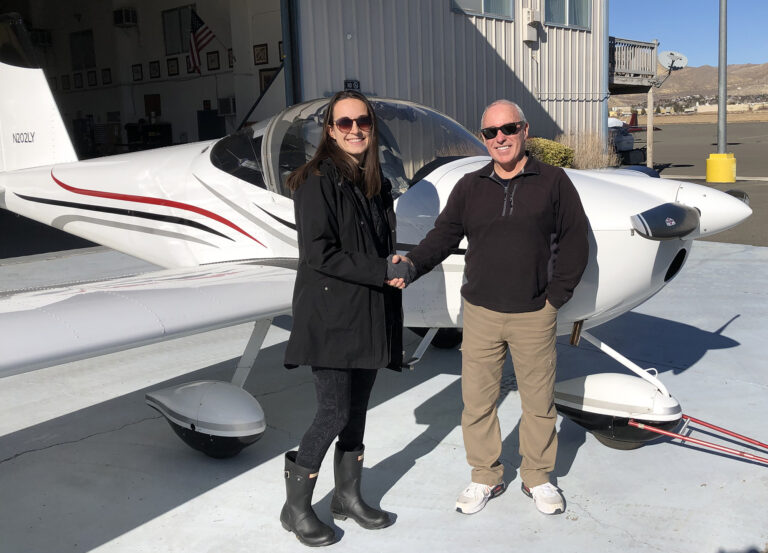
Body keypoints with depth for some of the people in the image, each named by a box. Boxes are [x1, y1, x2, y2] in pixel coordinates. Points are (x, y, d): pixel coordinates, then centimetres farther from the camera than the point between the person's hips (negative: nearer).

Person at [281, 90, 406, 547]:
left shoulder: (377, 184, 13)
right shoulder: (317, 180, -9)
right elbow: (319, 253, -17)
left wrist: (396, 266, 1)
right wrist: (381, 271, -15)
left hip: (370, 316, 7)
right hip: (330, 314, -7)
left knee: (358, 409, 13)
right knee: (335, 413, -6)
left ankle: (349, 496, 29)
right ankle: (296, 506, 13)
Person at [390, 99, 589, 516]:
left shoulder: (553, 182, 2)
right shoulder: (469, 187, 8)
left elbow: (574, 241, 3)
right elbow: (444, 234, 5)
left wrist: (556, 295, -2)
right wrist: (413, 263, -13)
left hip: (534, 315, -1)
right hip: (480, 313, 2)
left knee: (538, 400, 9)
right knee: (477, 399, 6)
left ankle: (537, 477, 29)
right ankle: (485, 477, 25)